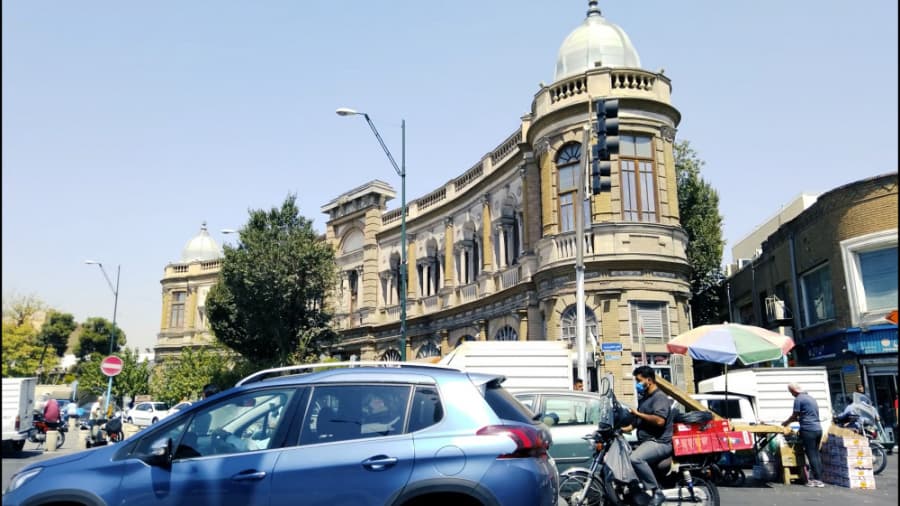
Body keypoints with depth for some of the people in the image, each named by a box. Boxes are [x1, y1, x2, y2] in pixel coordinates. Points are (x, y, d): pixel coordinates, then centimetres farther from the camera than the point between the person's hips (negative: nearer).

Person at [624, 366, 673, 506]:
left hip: (659, 442, -11)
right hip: (646, 442, 11)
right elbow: (640, 421, 29)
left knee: (635, 458, -35)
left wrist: (638, 413, -18)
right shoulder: (644, 398, 20)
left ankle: (657, 493, -25)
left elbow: (659, 421, -27)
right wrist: (625, 428, 14)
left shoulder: (660, 397, -11)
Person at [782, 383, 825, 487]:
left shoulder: (798, 399, -8)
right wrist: (793, 420, 30)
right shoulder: (811, 398, 18)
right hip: (818, 429, 8)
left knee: (811, 455, -4)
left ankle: (817, 480, -3)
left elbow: (794, 416, -5)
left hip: (808, 429, -8)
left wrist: (786, 423, 11)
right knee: (816, 454, 11)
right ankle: (819, 478, 13)